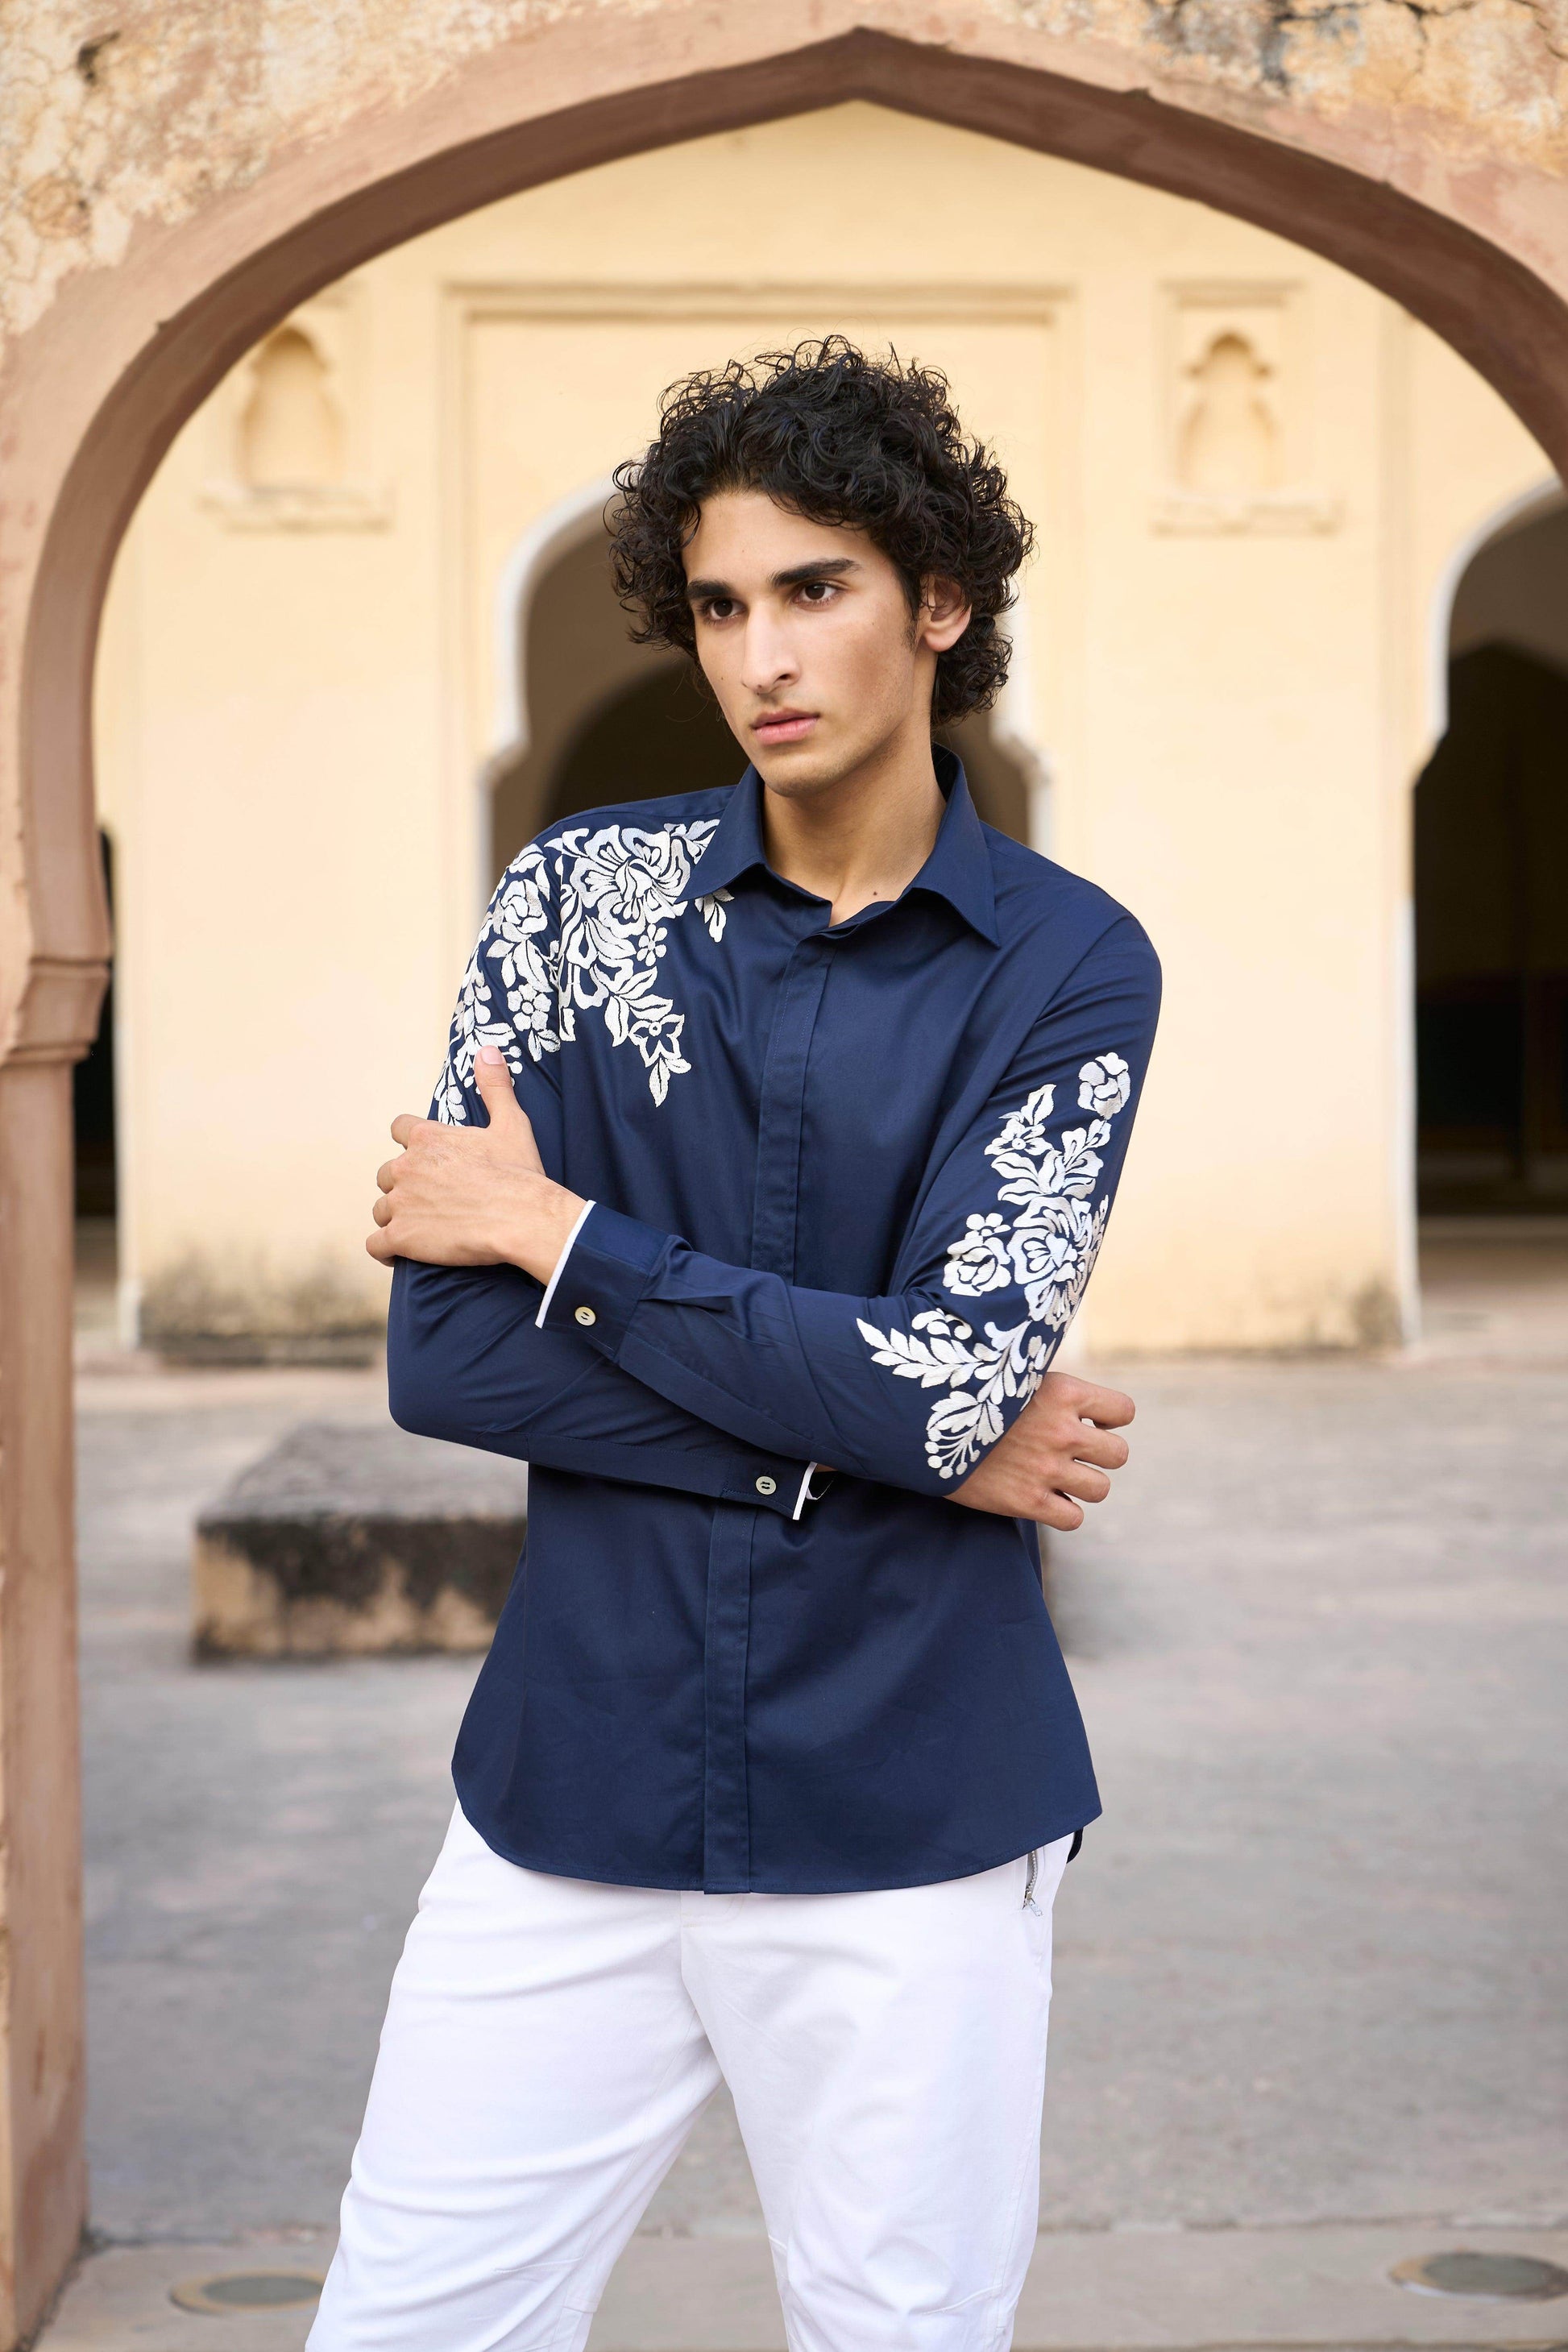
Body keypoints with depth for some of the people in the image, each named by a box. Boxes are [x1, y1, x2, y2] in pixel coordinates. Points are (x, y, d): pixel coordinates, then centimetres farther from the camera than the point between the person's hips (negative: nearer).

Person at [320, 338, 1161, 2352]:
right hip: (566, 1801, 2)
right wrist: (902, 1431, -11)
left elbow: (961, 1366, -14)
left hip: (906, 1836, -1)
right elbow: (440, 1358, -6)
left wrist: (559, 1237, -9)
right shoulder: (582, 893, 3)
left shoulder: (1067, 966, -1)